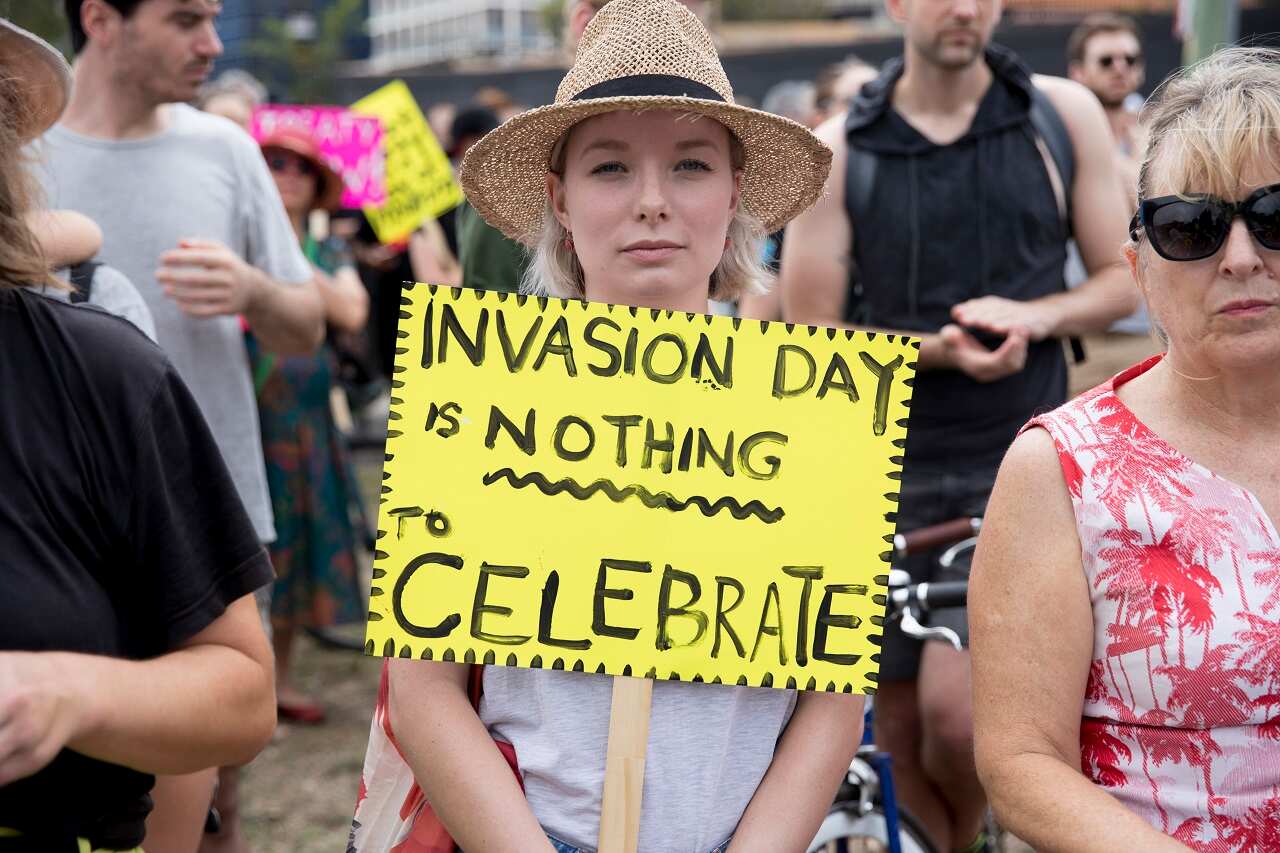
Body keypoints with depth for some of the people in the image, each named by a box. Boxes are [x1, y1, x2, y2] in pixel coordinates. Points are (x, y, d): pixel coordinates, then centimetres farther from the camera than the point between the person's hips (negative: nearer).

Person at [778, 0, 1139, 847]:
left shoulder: (1064, 115, 1)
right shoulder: (838, 149, -2)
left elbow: (1122, 280, 7)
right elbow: (813, 340, -1)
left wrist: (1035, 315, -14)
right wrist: (936, 350, -18)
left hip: (1021, 469, -1)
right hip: (891, 474, 1)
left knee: (955, 707, -15)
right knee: (901, 724, 8)